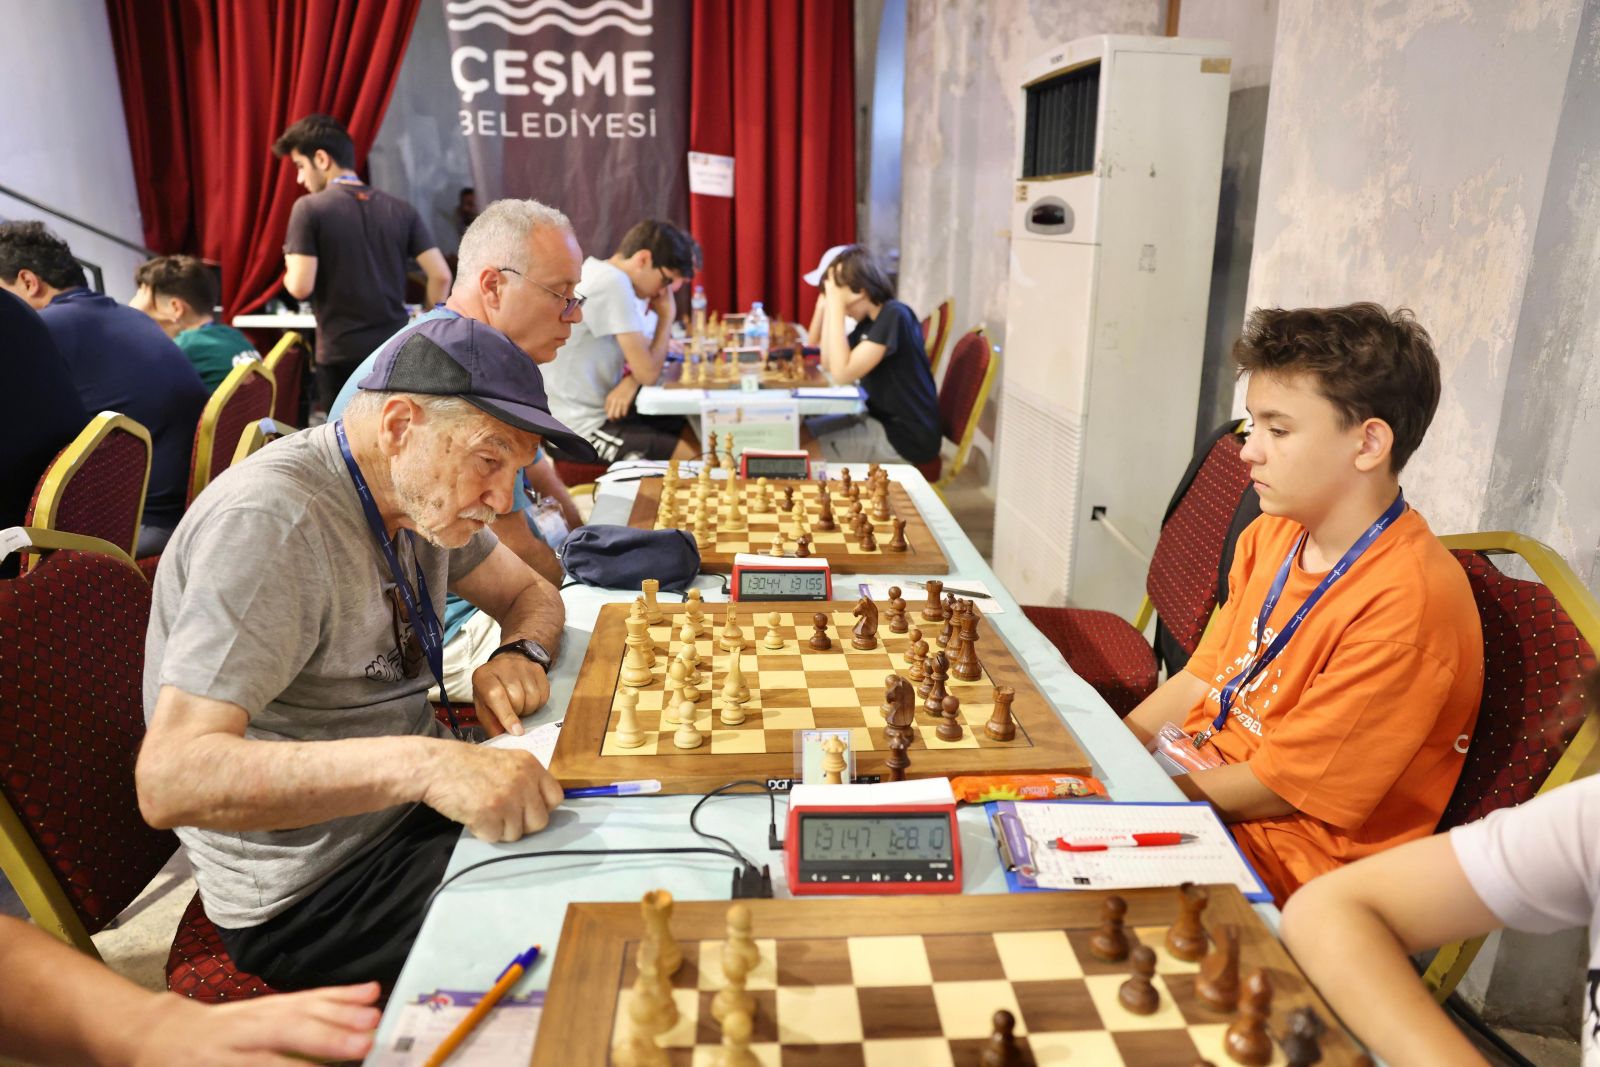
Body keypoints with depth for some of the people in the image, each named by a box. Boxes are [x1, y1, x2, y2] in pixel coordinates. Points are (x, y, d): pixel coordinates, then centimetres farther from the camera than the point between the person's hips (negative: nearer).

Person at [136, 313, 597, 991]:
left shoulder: (421, 493, 1)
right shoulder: (269, 520, -25)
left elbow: (531, 593, 15)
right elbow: (170, 779, -32)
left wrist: (521, 653, -9)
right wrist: (421, 763, -43)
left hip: (411, 807, 8)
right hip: (312, 895, -8)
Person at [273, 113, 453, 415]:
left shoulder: (309, 208, -6)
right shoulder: (401, 209, 5)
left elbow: (301, 287, -13)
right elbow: (441, 276, 0)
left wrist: (290, 273, 10)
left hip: (340, 354, -3)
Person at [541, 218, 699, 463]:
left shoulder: (601, 274, 9)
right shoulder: (613, 284, -21)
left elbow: (643, 357, 14)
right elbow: (649, 373, -21)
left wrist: (631, 380, -10)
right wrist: (666, 316, -7)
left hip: (601, 410, 10)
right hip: (583, 429, -9)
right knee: (698, 459, -16)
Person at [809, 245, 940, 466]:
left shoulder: (894, 315, -20)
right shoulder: (870, 319, 8)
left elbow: (841, 374, -27)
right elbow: (828, 363, 7)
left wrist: (836, 302, -21)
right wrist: (829, 304, 2)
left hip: (907, 439, -9)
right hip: (883, 421, 9)